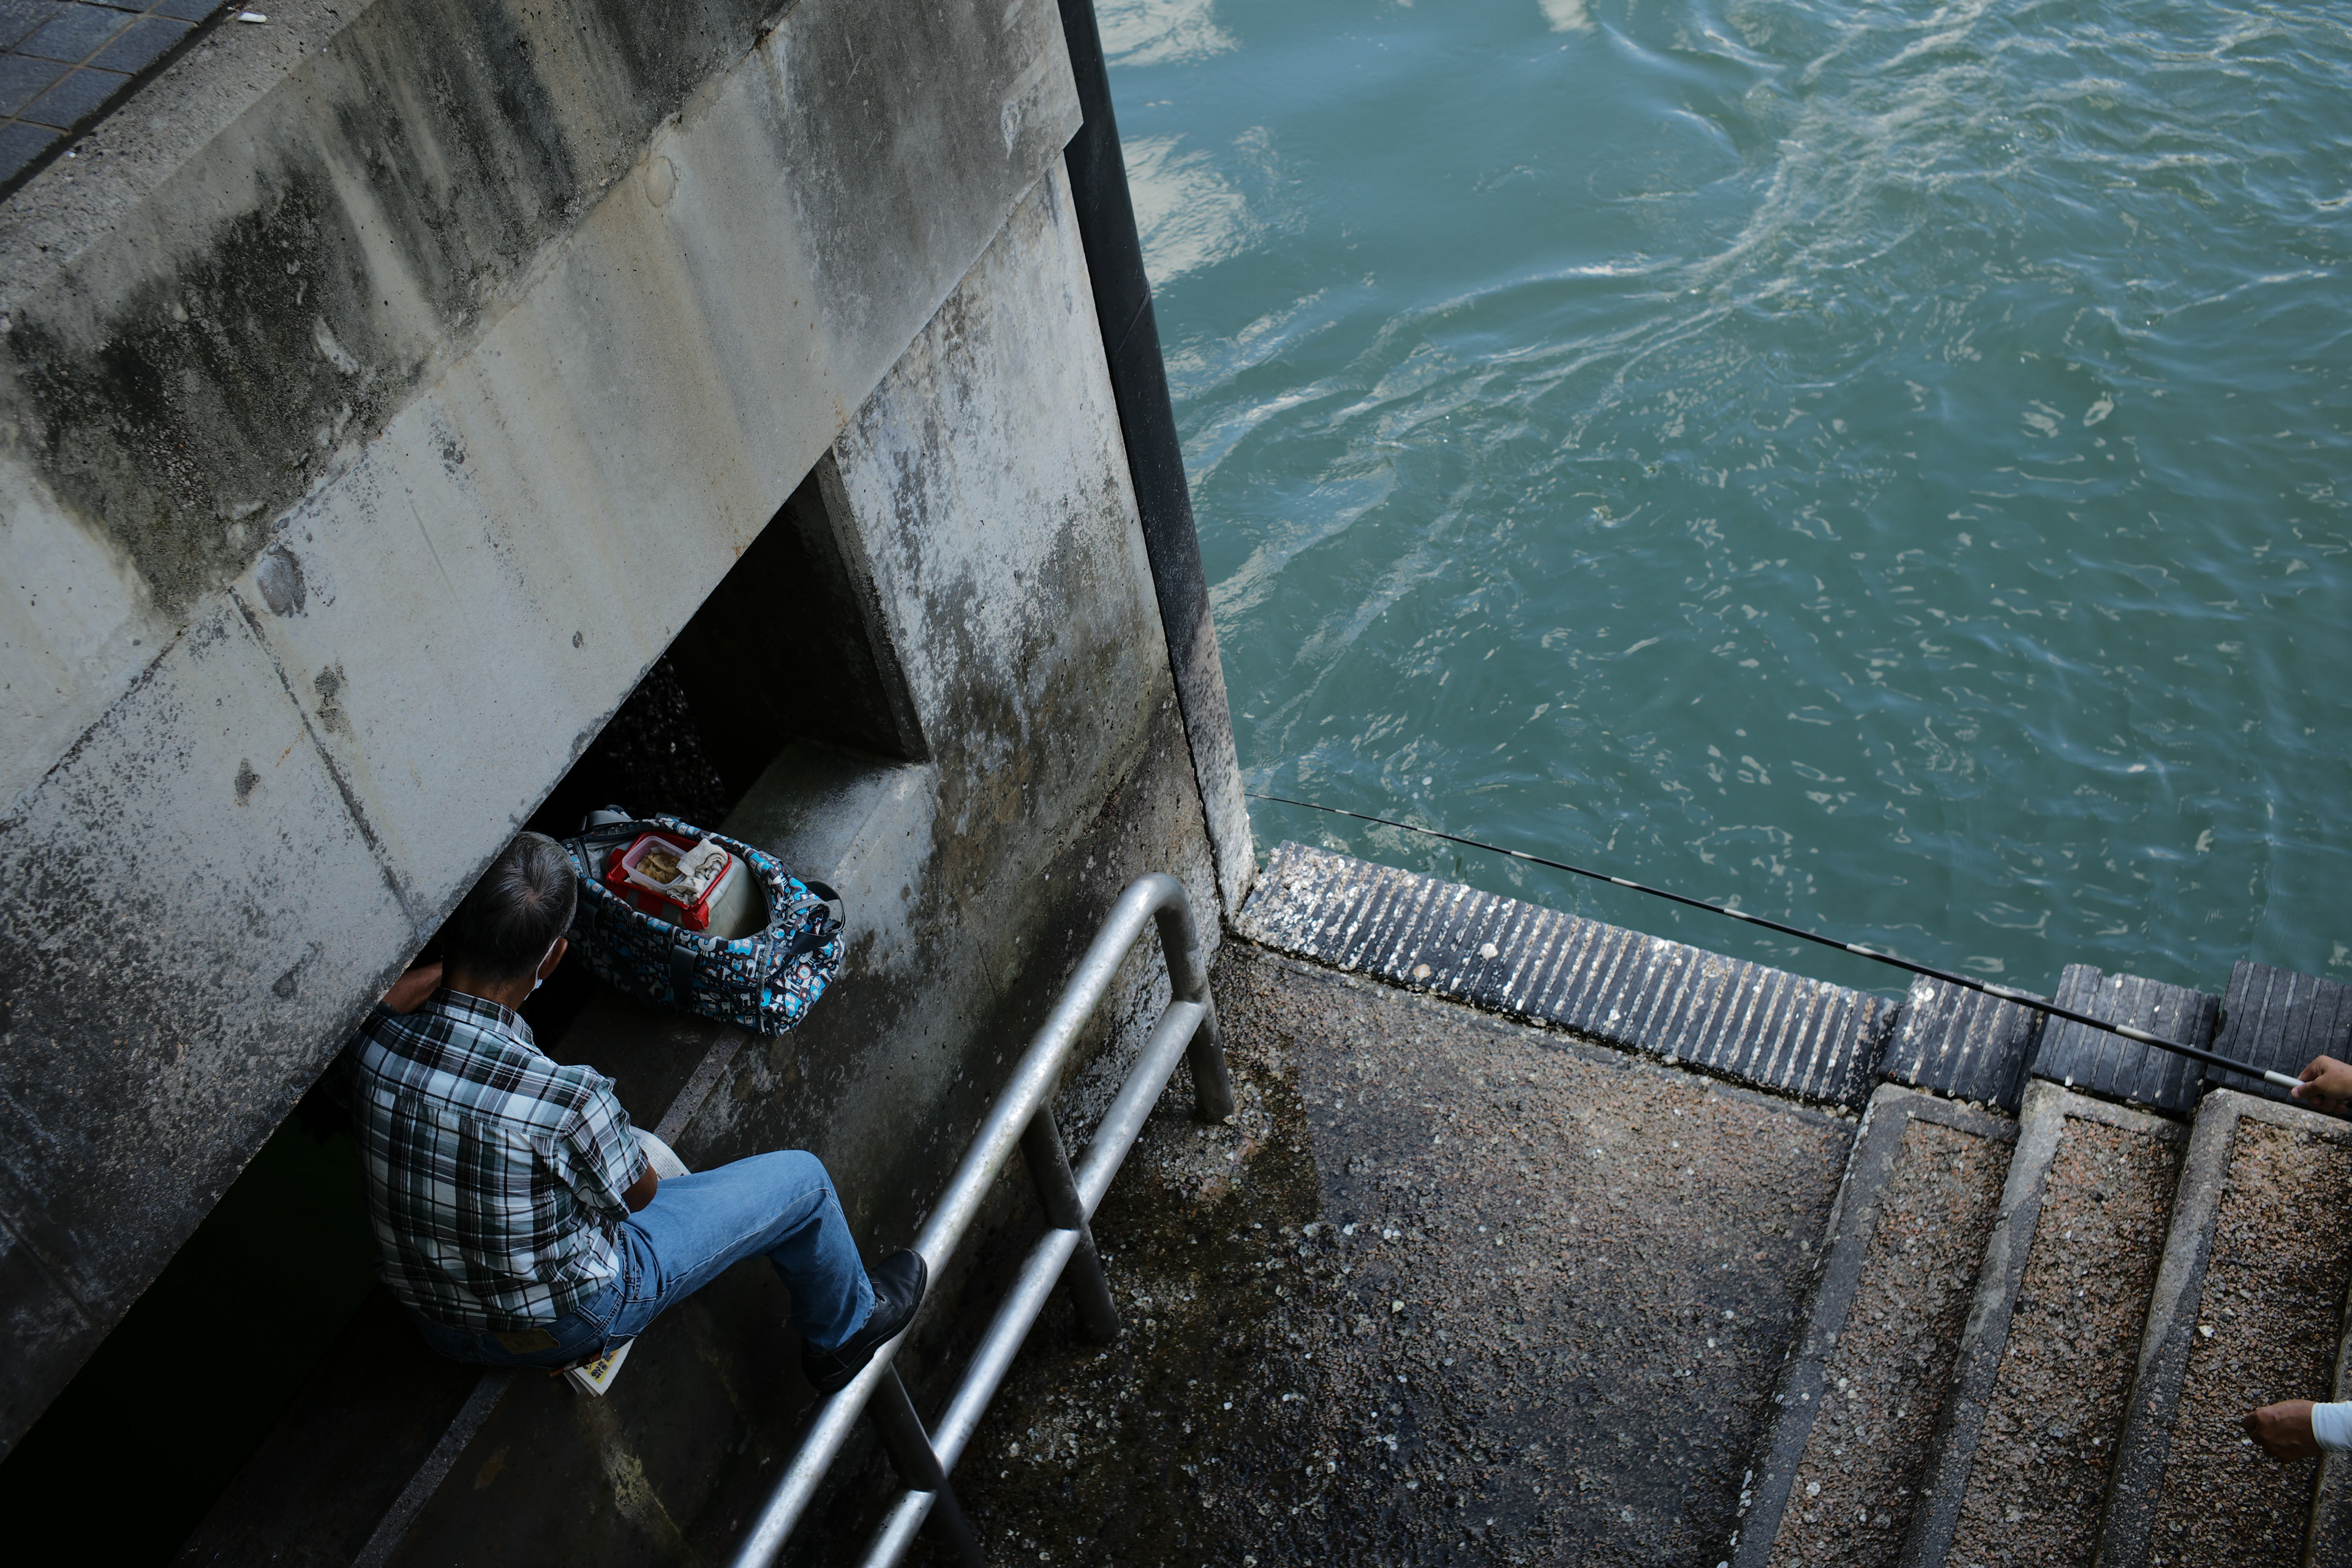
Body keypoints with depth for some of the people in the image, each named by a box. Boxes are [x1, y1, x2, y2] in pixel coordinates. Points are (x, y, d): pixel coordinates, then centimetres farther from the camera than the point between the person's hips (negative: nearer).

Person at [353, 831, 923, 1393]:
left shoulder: (370, 1036, -25)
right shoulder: (567, 1101, -39)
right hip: (562, 1323, -6)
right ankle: (844, 1335, 40)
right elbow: (639, 1194, -14)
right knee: (801, 1179, 9)